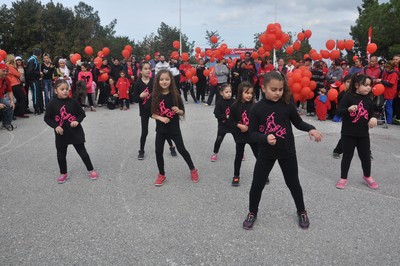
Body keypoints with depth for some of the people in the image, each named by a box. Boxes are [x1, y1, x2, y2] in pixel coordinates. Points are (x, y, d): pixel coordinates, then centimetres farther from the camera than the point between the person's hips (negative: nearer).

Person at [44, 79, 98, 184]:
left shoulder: (72, 102, -7)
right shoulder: (52, 104, -7)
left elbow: (82, 113, 3)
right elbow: (47, 118, -1)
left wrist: (77, 121, -15)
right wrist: (55, 126, -14)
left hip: (75, 132, -1)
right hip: (61, 133, 1)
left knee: (82, 152, 6)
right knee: (61, 155, 12)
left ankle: (91, 170, 19)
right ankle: (63, 173, 31)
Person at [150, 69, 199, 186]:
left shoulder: (175, 95, -9)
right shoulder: (155, 96, -7)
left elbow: (182, 112, -2)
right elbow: (152, 114, -1)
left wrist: (178, 110, -23)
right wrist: (161, 118, -19)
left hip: (174, 128, -2)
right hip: (161, 129, 2)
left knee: (181, 150, 6)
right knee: (158, 151, 4)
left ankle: (193, 170, 28)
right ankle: (161, 175, 26)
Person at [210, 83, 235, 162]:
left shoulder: (233, 101, -9)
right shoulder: (219, 103, -13)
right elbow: (217, 114, -15)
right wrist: (226, 116, -21)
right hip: (223, 125, -2)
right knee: (219, 139, 2)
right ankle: (215, 153, 23)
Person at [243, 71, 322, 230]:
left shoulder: (287, 105, -10)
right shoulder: (257, 108, -12)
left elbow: (298, 123, 2)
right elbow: (252, 132, -11)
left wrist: (311, 129, -16)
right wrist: (265, 138, -29)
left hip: (287, 152, 1)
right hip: (266, 153, 0)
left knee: (293, 183, 14)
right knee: (257, 184, 6)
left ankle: (301, 212, 37)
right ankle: (252, 213, 29)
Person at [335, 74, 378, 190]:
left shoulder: (368, 99, 4)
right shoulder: (348, 96, -11)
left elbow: (371, 113, 15)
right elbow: (339, 112, -16)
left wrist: (373, 119, -8)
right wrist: (348, 109, -35)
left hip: (363, 134, 4)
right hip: (348, 133, -4)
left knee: (365, 156, 13)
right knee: (347, 156, 6)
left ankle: (367, 177, 36)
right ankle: (343, 178, 22)